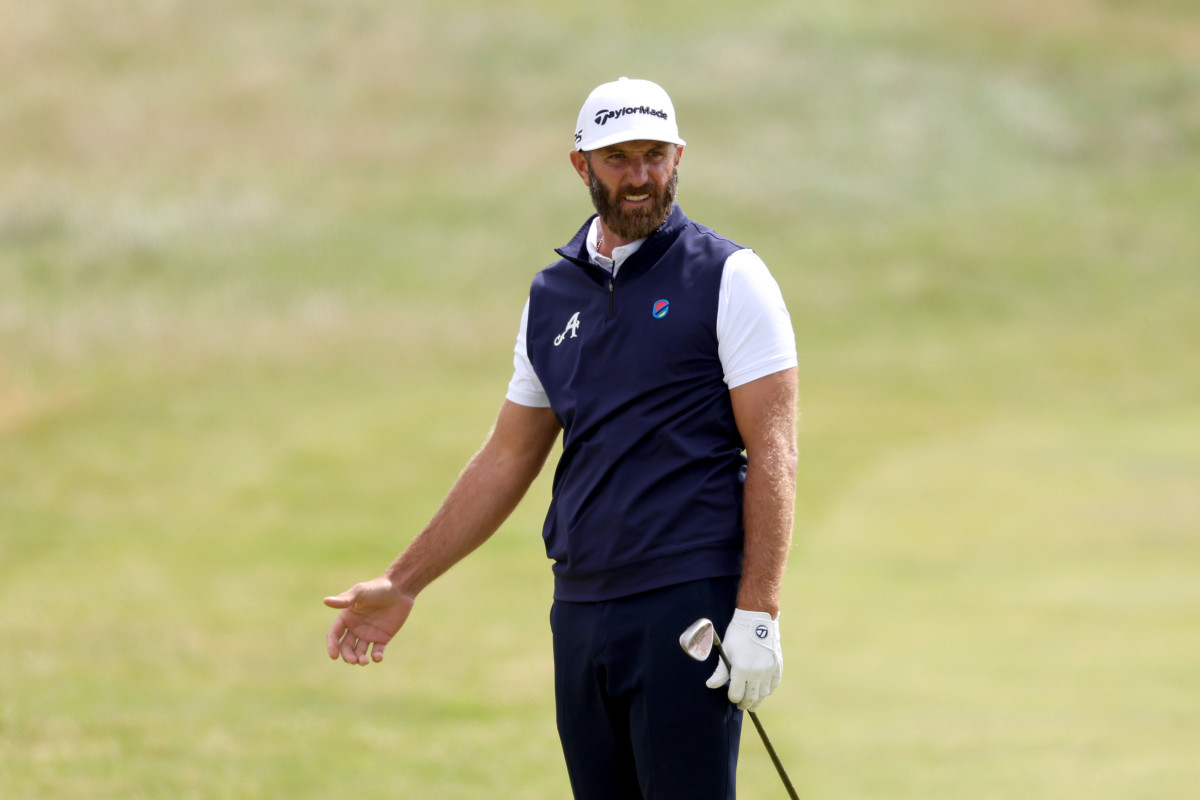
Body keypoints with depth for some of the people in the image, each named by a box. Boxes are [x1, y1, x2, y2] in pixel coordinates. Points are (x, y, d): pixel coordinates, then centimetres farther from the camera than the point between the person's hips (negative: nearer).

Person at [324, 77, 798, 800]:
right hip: (581, 610, 6)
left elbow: (772, 451, -7)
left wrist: (758, 614, -15)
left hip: (689, 605, -6)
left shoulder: (730, 278, -1)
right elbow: (507, 460, 23)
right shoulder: (552, 297, 16)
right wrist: (402, 584, 22)